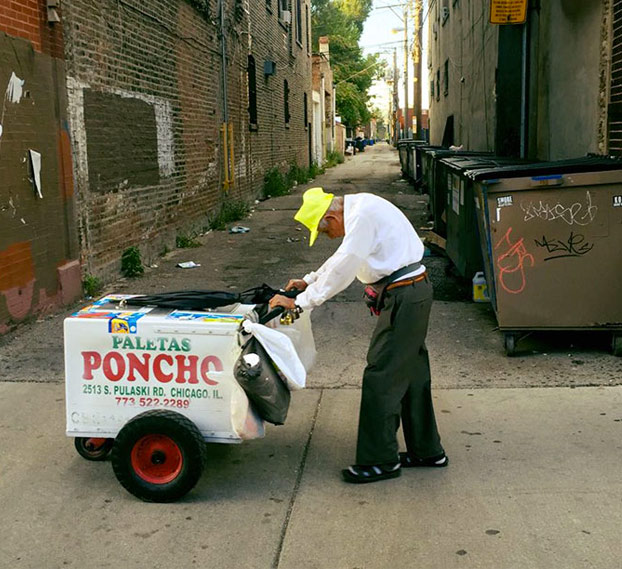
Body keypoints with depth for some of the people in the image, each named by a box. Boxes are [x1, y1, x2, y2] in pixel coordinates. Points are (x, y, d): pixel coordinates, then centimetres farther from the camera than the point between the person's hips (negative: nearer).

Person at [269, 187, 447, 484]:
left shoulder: (362, 214, -19)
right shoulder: (358, 207, 13)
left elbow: (342, 269, -23)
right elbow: (343, 258, 26)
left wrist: (301, 302, -18)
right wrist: (309, 280, 24)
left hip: (404, 297, -10)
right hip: (414, 292, 10)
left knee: (381, 376, -5)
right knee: (412, 374, 17)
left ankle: (380, 460, 4)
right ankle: (427, 451, 28)